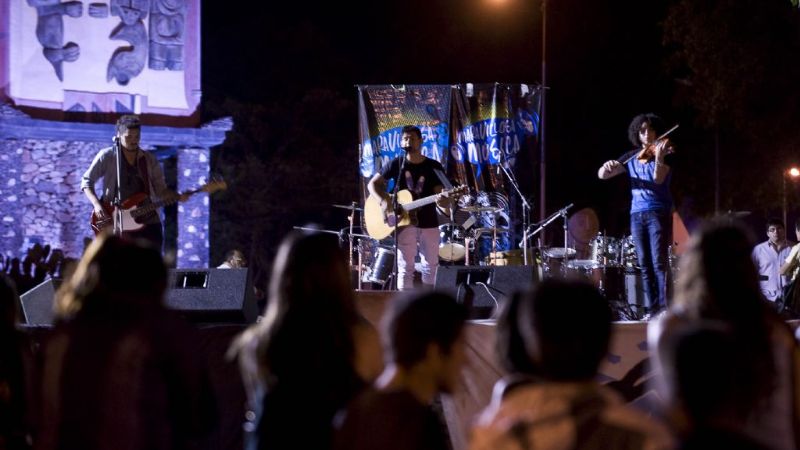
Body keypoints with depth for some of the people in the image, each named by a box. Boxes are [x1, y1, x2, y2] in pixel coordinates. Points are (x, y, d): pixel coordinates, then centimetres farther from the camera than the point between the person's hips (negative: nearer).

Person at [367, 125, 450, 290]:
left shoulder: (434, 167, 1)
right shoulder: (396, 164, 1)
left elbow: (442, 198, -2)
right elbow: (372, 184, 4)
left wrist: (442, 201, -27)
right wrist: (384, 200, -14)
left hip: (429, 223, 2)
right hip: (405, 222, -2)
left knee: (431, 268, 9)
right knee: (405, 268, -4)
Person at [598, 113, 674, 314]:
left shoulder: (663, 153, -2)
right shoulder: (632, 157, 12)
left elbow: (658, 179, -20)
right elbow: (602, 175, 11)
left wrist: (659, 157, -37)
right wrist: (607, 166, -12)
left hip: (658, 212, -5)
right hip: (637, 214, 5)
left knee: (659, 262, -14)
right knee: (645, 265, 4)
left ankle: (664, 308, -16)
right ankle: (653, 309, 6)